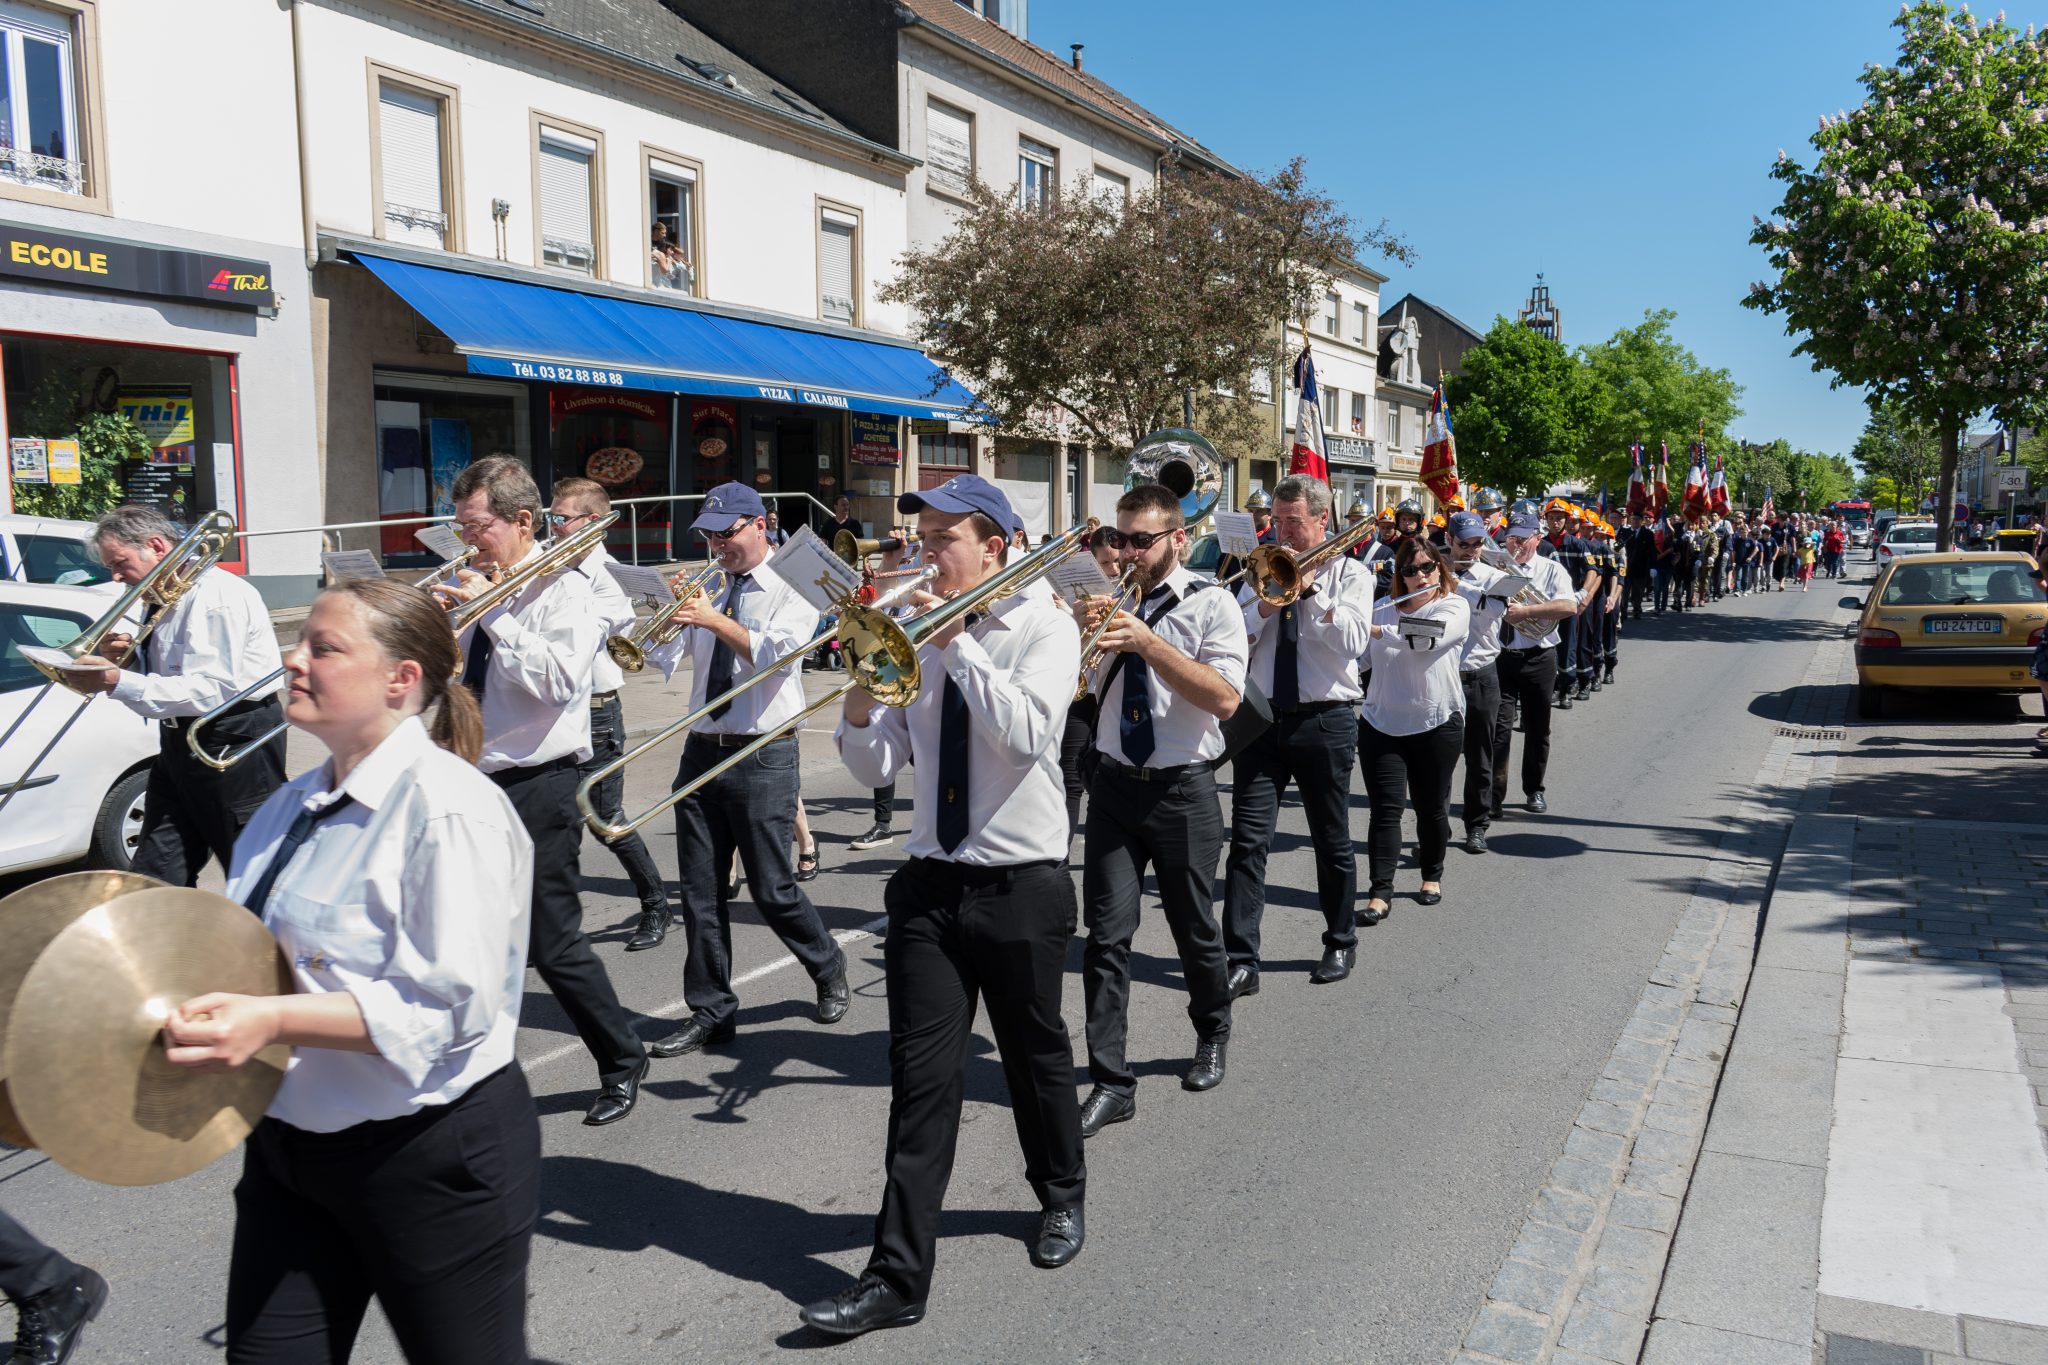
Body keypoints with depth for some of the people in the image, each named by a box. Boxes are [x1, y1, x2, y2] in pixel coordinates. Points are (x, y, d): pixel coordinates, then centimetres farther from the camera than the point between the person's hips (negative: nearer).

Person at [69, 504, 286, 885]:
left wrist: (117, 682, -28)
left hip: (236, 742, -10)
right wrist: (128, 659, -1)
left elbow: (210, 692, -26)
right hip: (181, 742, 10)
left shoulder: (218, 596, -18)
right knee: (154, 881, 9)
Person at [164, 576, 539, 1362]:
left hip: (430, 1156, -7)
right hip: (289, 1144, 8)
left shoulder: (450, 807, -19)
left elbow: (454, 1006, -25)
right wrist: (199, 1002, 1)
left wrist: (277, 1020, -30)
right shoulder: (295, 806, 7)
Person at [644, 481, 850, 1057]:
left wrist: (716, 621, -26)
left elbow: (777, 656, -20)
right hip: (701, 751, 5)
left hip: (762, 756, -5)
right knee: (700, 890, 7)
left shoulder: (789, 592, -3)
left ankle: (829, 970, 28)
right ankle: (710, 1012, 18)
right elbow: (661, 658, 3)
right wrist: (673, 613, -13)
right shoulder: (707, 589, 11)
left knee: (772, 888, 1)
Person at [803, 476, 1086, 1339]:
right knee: (921, 1080, 1)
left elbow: (1024, 734, -24)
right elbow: (875, 768, 6)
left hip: (1022, 885, -3)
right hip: (930, 884, 3)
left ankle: (1061, 1199, 42)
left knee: (1036, 1055, 15)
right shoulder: (916, 639, 7)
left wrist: (957, 643, -19)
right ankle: (898, 1277, 8)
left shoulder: (1044, 629, -5)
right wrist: (859, 691, -11)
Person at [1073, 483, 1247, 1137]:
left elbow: (1225, 698, -19)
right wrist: (1078, 631, -16)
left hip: (1182, 791, -3)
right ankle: (1111, 1083, 6)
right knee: (1107, 935, -2)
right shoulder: (1106, 601, 6)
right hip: (1114, 784, 3)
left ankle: (1212, 1038, 40)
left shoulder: (1211, 605, -6)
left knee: (1195, 929, 13)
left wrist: (1149, 644, -25)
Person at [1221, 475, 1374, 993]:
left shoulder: (1351, 575, 1)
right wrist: (1268, 601, -12)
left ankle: (1341, 944, 30)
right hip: (1262, 718, 3)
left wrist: (1309, 589, -15)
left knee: (1332, 841, 11)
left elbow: (1352, 642, -15)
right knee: (1248, 839, -5)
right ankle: (1240, 961, -3)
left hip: (1324, 721, -2)